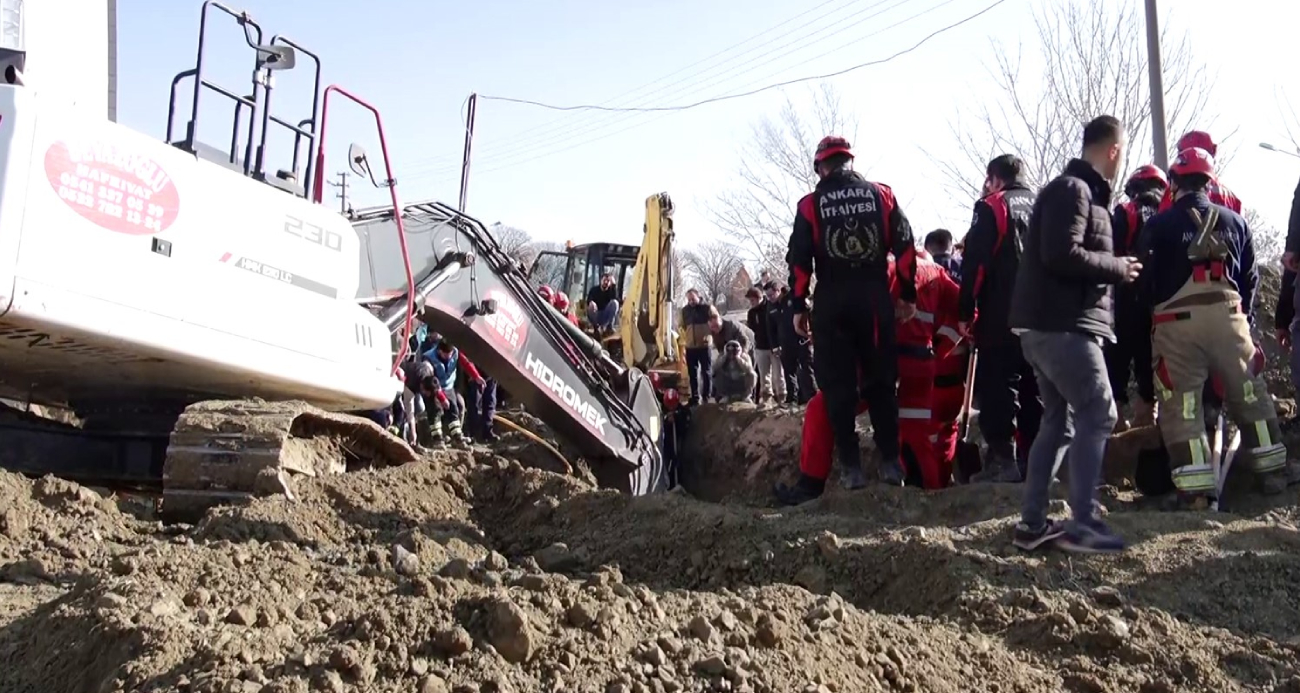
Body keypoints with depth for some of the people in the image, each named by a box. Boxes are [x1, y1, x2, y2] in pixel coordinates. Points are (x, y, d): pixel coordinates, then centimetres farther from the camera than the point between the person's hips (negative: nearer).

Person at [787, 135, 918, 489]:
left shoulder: (811, 205, 2)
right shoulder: (881, 194, 7)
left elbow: (799, 259, -3)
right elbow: (905, 247, 4)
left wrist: (798, 306, 2)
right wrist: (908, 295, 10)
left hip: (832, 302, -1)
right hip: (875, 298, 2)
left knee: (838, 385, 4)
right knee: (881, 381, 10)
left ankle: (851, 466, 3)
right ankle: (890, 460, 9)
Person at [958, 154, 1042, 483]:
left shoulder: (992, 207, -3)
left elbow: (974, 263, -11)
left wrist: (965, 311, -8)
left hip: (1001, 315, -6)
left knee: (996, 385, -5)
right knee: (1033, 386, 12)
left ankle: (1002, 459, -10)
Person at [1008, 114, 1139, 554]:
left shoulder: (1076, 190, 21)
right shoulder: (1073, 190, -11)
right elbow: (1061, 254, -23)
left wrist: (1111, 268, 10)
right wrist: (1118, 267, -12)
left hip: (1047, 325, 10)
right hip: (1063, 326, -10)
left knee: (1058, 421, 12)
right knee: (1097, 416, -7)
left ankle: (1032, 522, 13)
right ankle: (1081, 525, -6)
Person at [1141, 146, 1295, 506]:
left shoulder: (1158, 225, -2)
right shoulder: (1234, 221, 10)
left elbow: (1148, 281, -3)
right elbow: (1250, 277, 14)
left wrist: (1152, 308, 15)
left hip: (1176, 322, -3)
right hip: (1227, 315, 3)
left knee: (1181, 406, 1)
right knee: (1250, 395, 17)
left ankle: (1196, 488, -2)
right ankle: (1274, 472, 25)